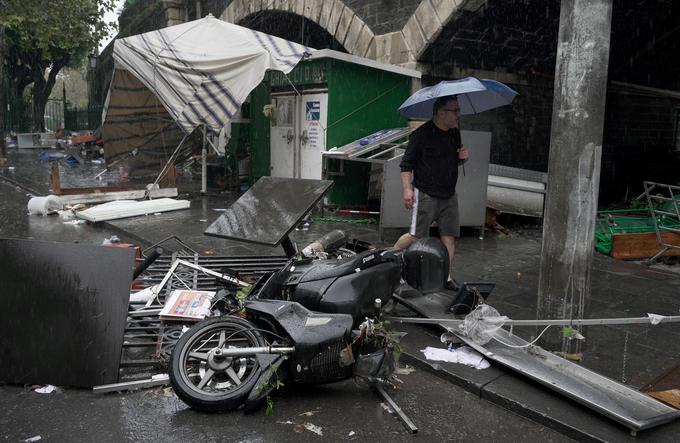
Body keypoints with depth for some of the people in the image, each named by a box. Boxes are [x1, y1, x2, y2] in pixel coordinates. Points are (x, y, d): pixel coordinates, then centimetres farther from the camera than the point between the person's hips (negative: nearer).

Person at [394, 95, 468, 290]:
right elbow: (406, 163, -9)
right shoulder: (422, 134, -11)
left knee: (449, 236, 3)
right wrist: (407, 189, -17)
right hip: (425, 194, -6)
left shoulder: (454, 133, 11)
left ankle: (446, 276, 12)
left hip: (449, 195, 7)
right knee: (416, 236, -4)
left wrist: (463, 157, 2)